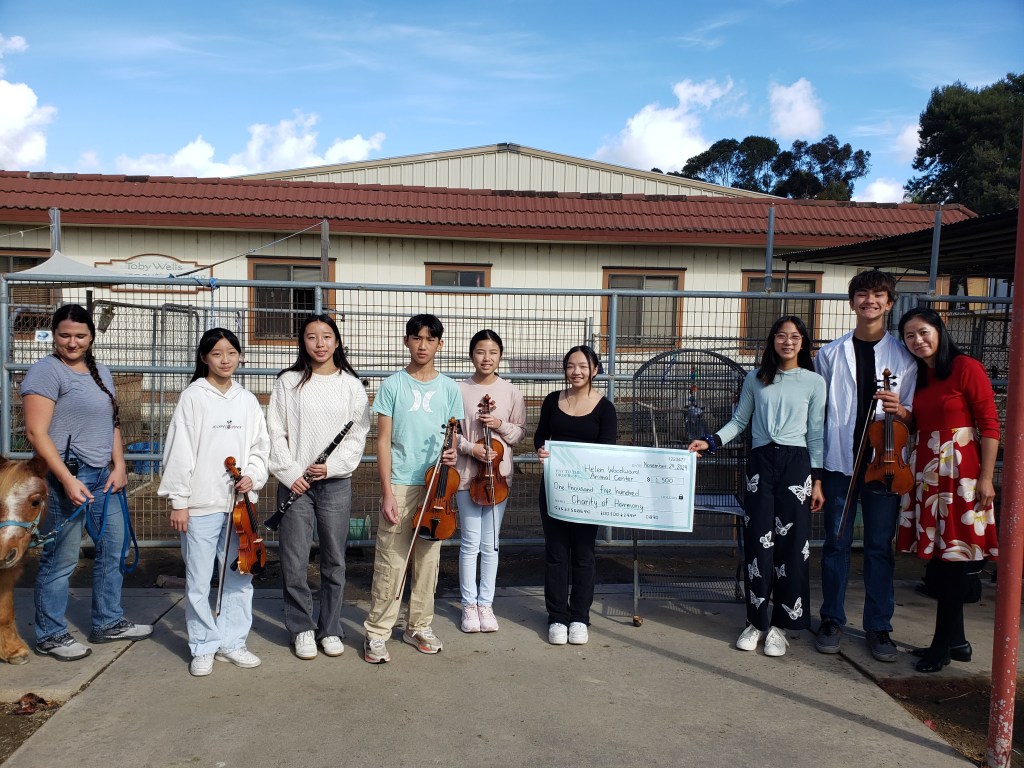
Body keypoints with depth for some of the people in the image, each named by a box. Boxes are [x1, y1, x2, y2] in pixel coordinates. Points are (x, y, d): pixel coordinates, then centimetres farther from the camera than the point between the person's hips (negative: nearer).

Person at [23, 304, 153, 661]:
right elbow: (36, 432, -16)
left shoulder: (101, 372, 13)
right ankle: (49, 635, 18)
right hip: (66, 476, -8)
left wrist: (119, 465, 5)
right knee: (61, 558, 1)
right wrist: (67, 480, -21)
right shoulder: (46, 371, -10)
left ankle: (108, 622, 30)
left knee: (113, 547, 15)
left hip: (102, 476, 8)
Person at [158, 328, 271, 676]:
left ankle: (232, 642, 24)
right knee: (199, 580, 4)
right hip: (201, 504, -4)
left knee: (239, 576, 10)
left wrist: (253, 476, -6)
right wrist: (178, 501, -8)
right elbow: (180, 451, -6)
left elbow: (260, 448, 13)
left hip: (239, 502, 4)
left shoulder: (247, 400, 9)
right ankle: (203, 647, 19)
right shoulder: (193, 397, -3)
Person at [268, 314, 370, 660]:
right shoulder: (288, 382, 4)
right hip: (295, 482, 0)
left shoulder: (351, 384, 5)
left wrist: (332, 466, -11)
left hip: (336, 482, 1)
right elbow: (276, 433, 1)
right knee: (294, 562, 2)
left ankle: (330, 629, 22)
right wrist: (290, 473, -9)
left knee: (334, 561, 7)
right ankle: (302, 629, 19)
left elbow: (358, 435, 2)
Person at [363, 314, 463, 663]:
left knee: (428, 560, 11)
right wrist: (387, 491, -10)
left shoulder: (449, 388, 6)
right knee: (391, 562, -2)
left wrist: (452, 453, -12)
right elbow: (383, 441, -3)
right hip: (399, 485, -3)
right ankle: (376, 633, 11)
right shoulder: (393, 385, -1)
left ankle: (419, 626, 26)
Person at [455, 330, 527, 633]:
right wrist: (470, 448, -17)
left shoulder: (511, 392, 1)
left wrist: (500, 424, -12)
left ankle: (486, 603, 22)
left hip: (498, 474, 2)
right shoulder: (459, 389, -4)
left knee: (490, 544, 9)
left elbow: (520, 432, 6)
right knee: (470, 543, 4)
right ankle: (469, 604, 18)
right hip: (466, 474, -1)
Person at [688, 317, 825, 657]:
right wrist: (710, 442, -3)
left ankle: (780, 625, 12)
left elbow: (816, 435, 4)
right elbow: (739, 421, 11)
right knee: (758, 543, 1)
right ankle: (756, 621, 14)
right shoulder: (756, 379, 7)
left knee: (791, 545, 0)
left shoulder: (814, 382, 3)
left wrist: (817, 481, 2)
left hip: (796, 463, -1)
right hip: (760, 462, 1)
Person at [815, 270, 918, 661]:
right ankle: (832, 620, 19)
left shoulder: (904, 356, 6)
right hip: (840, 462, 0)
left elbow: (915, 415, 8)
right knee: (836, 543, 6)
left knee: (880, 546, 6)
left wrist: (901, 410, -17)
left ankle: (878, 626, 18)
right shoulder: (831, 354, 7)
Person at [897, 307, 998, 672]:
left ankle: (942, 644, 7)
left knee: (953, 557, -2)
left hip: (961, 473, -7)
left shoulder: (966, 368, -7)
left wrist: (986, 477, -14)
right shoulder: (917, 376, 13)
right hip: (928, 473, 7)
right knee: (939, 556, 9)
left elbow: (990, 425, -10)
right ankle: (955, 640, 21)